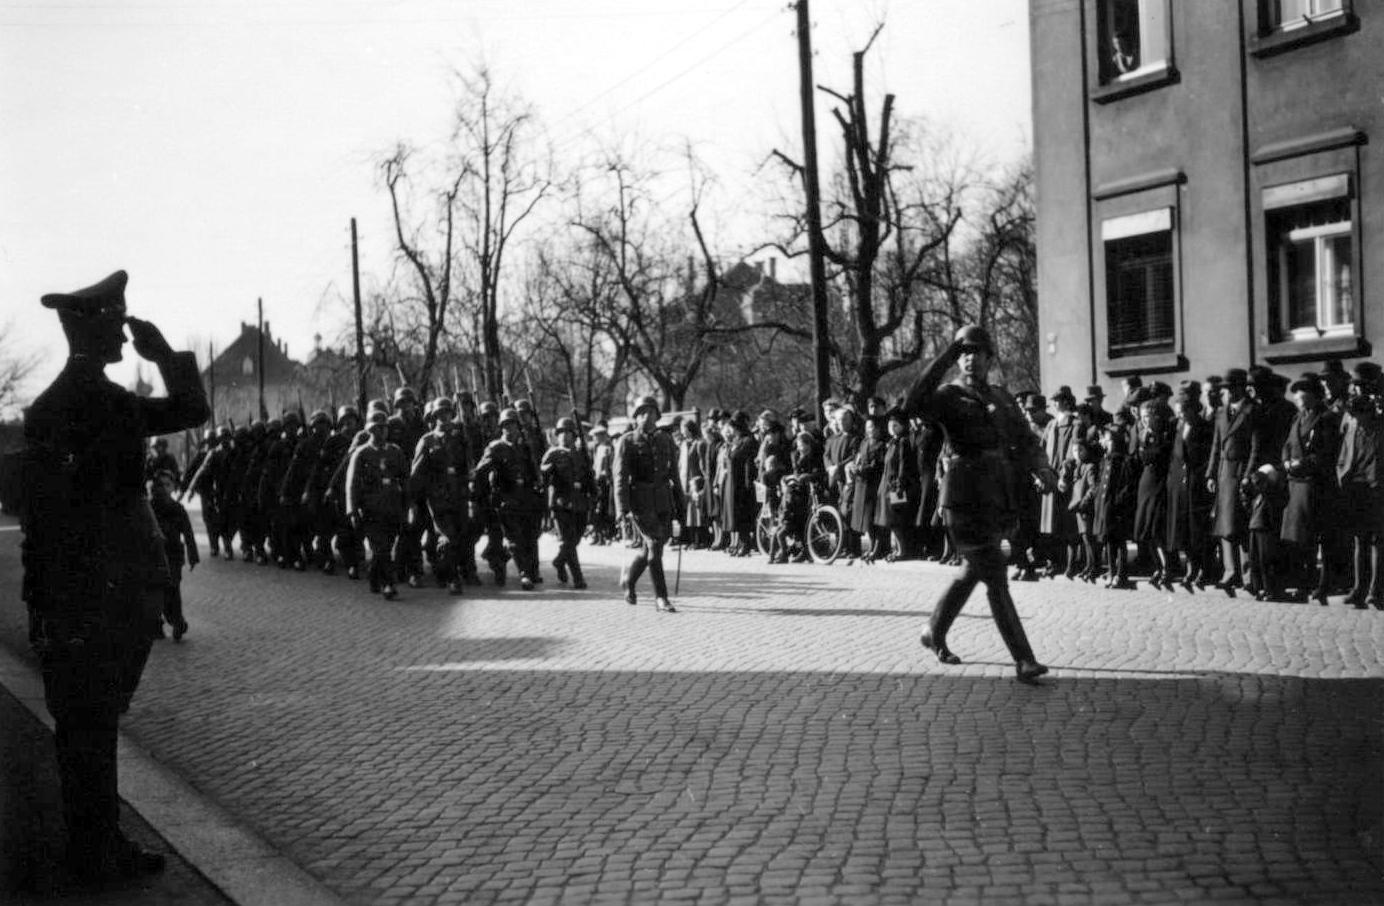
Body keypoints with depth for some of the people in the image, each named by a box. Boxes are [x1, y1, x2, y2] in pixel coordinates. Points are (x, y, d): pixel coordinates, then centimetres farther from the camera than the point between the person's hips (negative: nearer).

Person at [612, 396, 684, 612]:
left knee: (649, 547, 10)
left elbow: (673, 473, 17)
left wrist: (680, 503, 14)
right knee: (654, 544, -11)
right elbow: (620, 476, -9)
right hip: (640, 501, -5)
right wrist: (622, 507, -18)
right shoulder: (626, 442, -2)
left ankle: (628, 578, 37)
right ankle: (661, 598, -6)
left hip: (663, 500, 5)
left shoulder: (665, 440, 12)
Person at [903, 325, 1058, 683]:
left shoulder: (1000, 396, 12)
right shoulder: (949, 395, -7)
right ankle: (1024, 661, -8)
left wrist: (1042, 467, -1)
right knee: (996, 581, -9)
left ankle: (935, 633, 39)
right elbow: (915, 403, -29)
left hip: (999, 498, 7)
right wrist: (946, 357, -29)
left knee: (972, 572, 19)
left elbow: (1025, 440, 18)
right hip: (966, 499, -7)